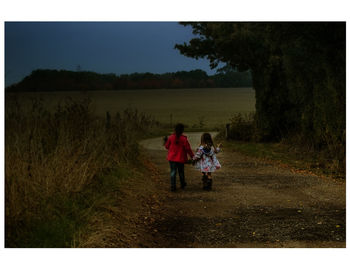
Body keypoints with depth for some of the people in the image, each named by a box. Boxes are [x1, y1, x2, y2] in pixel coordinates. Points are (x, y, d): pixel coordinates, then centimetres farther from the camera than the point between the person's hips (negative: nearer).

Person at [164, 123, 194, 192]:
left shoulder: (171, 137, -6)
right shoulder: (184, 139, -12)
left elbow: (167, 146, 5)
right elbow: (188, 149, -10)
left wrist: (165, 141, 27)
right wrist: (192, 156, 0)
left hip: (172, 158, 1)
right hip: (180, 158, -1)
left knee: (173, 172, 3)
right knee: (181, 172, 17)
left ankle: (172, 186, -4)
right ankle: (183, 185, 33)